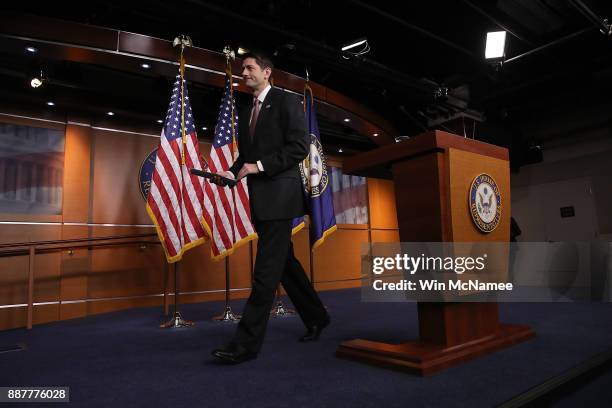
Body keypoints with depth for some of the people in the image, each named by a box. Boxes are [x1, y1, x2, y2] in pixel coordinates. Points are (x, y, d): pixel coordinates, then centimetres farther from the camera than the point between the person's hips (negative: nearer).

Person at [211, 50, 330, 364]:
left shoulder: (287, 101, -1)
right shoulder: (245, 114, 21)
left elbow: (300, 146, -11)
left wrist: (259, 165, -15)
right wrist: (233, 172, 1)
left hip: (279, 195, -8)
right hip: (259, 200, 8)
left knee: (266, 269, -9)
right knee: (284, 263, 14)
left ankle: (246, 343, -4)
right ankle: (316, 318, 29)